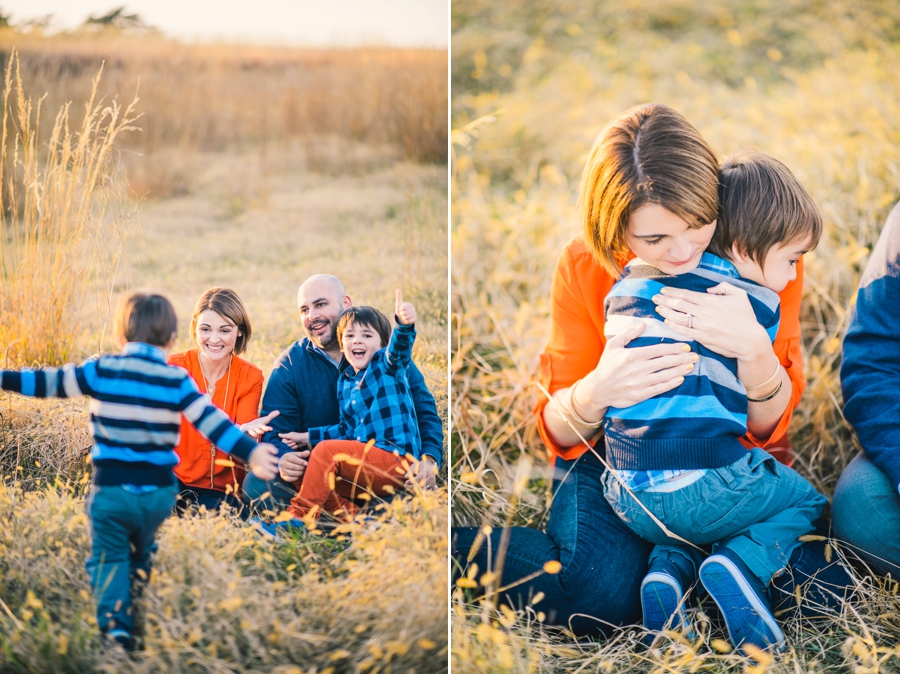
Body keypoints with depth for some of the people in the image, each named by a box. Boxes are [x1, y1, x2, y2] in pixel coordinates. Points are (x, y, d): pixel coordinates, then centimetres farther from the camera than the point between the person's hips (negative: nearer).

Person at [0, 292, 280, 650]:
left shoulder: (102, 370, -3)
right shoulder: (176, 380, -3)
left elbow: (51, 382, 0)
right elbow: (210, 420, -9)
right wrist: (250, 452, -10)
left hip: (111, 490, -2)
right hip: (159, 493, 2)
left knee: (109, 558, 10)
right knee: (142, 555, 24)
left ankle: (114, 622, -9)